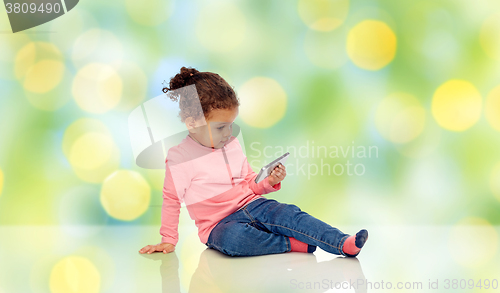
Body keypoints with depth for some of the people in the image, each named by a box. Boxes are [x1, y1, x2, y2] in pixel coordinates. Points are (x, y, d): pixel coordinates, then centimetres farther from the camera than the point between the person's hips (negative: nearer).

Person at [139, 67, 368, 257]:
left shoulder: (232, 146, 11)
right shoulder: (179, 157, -7)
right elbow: (172, 200, -1)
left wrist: (269, 182, -1)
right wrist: (168, 240, 1)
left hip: (253, 206, 5)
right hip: (219, 224, -4)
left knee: (287, 214, -24)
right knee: (232, 237, -40)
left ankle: (342, 243, -35)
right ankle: (292, 244, -33)